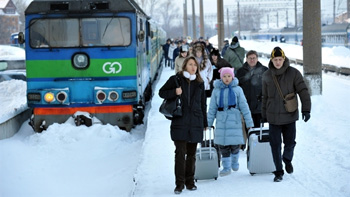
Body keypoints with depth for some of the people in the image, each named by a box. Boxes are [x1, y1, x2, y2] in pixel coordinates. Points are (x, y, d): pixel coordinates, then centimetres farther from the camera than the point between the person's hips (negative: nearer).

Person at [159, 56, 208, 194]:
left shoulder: (199, 83, 12)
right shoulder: (175, 79, 3)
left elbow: (203, 104, 16)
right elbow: (162, 92, 7)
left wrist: (205, 123, 14)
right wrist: (174, 92, -13)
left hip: (195, 123, 3)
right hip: (179, 122, -3)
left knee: (191, 154, 8)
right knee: (180, 153, -7)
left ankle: (190, 182, 18)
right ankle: (179, 184, -2)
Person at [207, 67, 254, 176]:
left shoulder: (237, 89, 0)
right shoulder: (216, 90, 4)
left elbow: (244, 106, 2)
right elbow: (212, 108, 9)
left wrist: (249, 122, 1)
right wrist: (208, 123, 7)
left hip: (235, 120, -1)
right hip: (221, 121, 1)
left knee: (235, 144, 0)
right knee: (223, 145, 1)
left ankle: (235, 162, 26)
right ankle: (226, 167, 12)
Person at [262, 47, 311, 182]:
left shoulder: (293, 73, -6)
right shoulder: (267, 76, 3)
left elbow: (303, 91, -6)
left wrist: (306, 109, -16)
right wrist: (264, 115, 16)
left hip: (290, 115, -1)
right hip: (273, 117, 1)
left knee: (290, 142, 8)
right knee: (275, 144, 0)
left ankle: (287, 160, 39)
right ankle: (279, 171, 13)